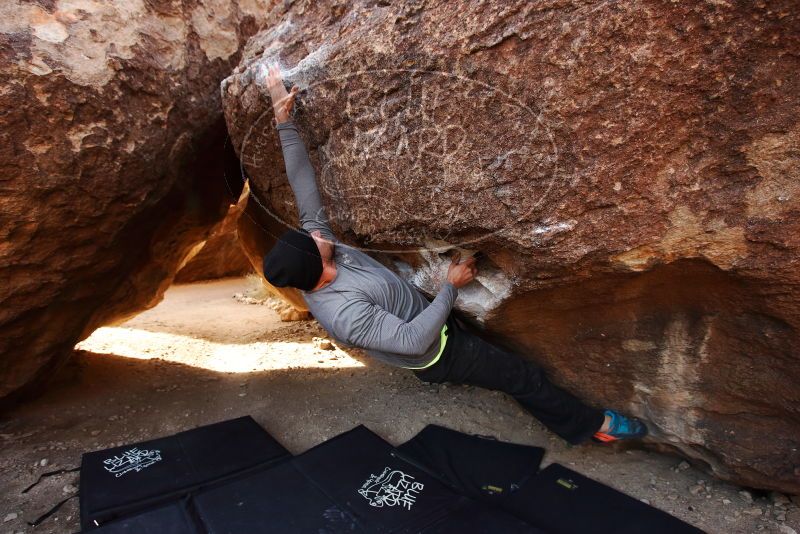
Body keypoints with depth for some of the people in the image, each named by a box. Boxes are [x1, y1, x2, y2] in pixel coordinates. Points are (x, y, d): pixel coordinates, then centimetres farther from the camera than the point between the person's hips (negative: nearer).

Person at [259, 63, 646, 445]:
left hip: (425, 315, 8)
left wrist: (284, 121, -19)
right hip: (435, 353, -7)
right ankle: (591, 425, 27)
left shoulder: (312, 249, -15)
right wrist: (452, 285, -26)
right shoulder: (344, 313, -38)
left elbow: (302, 182, -14)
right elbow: (415, 340, -35)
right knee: (524, 377, 6)